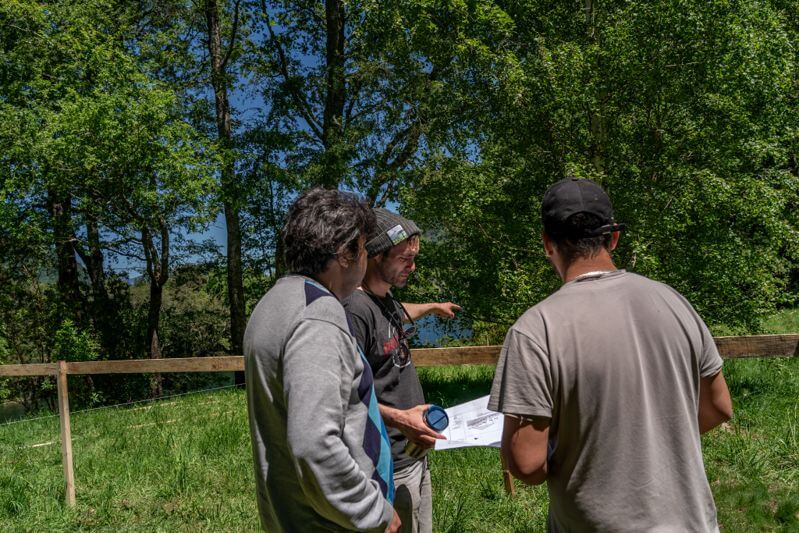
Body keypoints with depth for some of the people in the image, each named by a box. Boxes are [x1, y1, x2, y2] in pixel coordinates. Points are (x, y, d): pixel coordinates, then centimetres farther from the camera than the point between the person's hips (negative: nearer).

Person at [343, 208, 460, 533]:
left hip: (414, 454, 9)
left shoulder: (386, 298, 7)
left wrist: (432, 307, 49)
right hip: (390, 467, -9)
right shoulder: (355, 309, -22)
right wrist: (397, 418, -31)